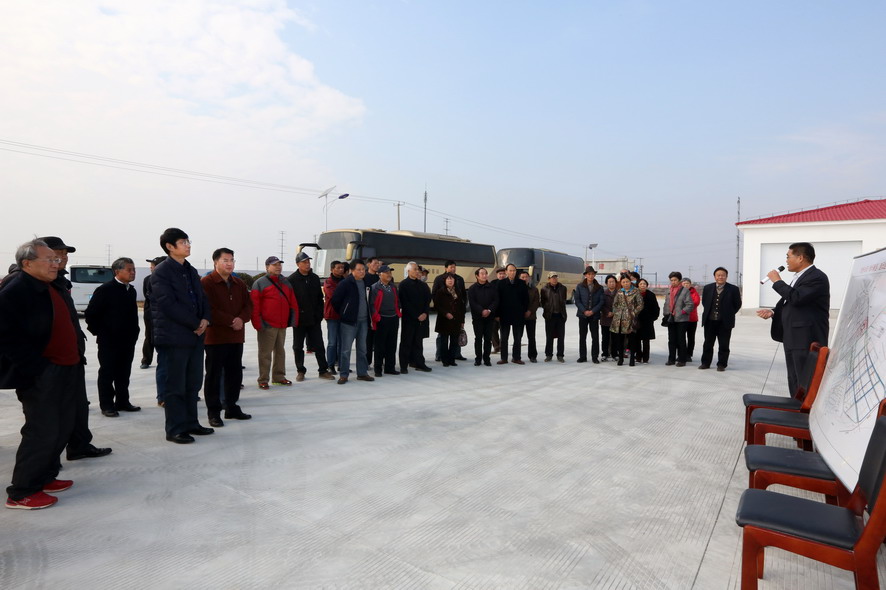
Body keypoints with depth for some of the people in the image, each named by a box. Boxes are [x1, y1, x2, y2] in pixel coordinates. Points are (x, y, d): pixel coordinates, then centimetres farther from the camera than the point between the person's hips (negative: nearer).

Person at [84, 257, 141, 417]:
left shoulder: (131, 291, 9)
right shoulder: (105, 290, -11)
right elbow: (90, 313, -10)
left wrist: (134, 332, 10)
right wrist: (98, 331, -5)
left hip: (128, 341, 6)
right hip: (109, 342, -6)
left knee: (124, 374, 13)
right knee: (107, 374, 4)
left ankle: (122, 402, 23)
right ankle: (106, 405, 12)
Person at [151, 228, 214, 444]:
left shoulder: (191, 271, 15)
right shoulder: (162, 272, -9)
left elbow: (202, 298, 17)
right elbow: (169, 305, -17)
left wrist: (205, 319, -3)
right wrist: (196, 324, -14)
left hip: (195, 336, 8)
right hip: (174, 337, -8)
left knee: (193, 383, 13)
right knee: (175, 386, 0)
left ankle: (190, 423, 24)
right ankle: (175, 429, 10)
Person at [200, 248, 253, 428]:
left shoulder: (239, 283, 12)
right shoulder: (206, 283, -8)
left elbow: (248, 305, 10)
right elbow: (208, 310, -16)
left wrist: (241, 319, -10)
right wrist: (231, 321, -17)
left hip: (236, 337, 6)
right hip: (215, 336, -6)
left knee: (235, 373, 12)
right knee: (214, 375, 1)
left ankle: (232, 407, 25)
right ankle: (213, 412, 10)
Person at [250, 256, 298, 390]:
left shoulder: (286, 283, 14)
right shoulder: (260, 283, -4)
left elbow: (293, 303, 15)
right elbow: (255, 306, -10)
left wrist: (293, 319, 8)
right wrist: (258, 324, -15)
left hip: (282, 325, 6)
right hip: (267, 325, -6)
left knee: (280, 351, 14)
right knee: (265, 353, -2)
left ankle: (279, 376, 24)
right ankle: (263, 380, 6)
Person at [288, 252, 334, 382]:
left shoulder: (315, 278, 7)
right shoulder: (292, 279, -6)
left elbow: (320, 298, 10)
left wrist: (320, 314, 3)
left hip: (314, 319, 3)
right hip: (299, 319, -3)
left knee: (319, 345, 5)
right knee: (298, 347, 8)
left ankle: (323, 370, 13)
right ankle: (300, 371, 20)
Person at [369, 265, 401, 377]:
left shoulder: (394, 287, 14)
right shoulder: (374, 288, -6)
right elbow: (371, 304, -9)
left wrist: (398, 313, 11)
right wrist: (376, 317, -13)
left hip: (393, 319, 6)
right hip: (381, 320, -6)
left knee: (392, 345, 10)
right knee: (380, 346, 1)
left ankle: (390, 367, 19)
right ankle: (378, 369, 10)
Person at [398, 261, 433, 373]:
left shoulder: (423, 285, 13)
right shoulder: (403, 285, -4)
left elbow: (428, 300, 11)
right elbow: (404, 303, -10)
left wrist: (425, 313, -5)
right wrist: (417, 316, -13)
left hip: (422, 318, 5)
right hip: (408, 318, -5)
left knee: (418, 342, 10)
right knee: (406, 342, 1)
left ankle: (419, 363, 15)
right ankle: (404, 366, 6)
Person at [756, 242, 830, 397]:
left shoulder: (817, 277, -13)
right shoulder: (800, 277, 18)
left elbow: (796, 298, -27)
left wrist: (777, 281, -13)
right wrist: (773, 312, 7)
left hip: (807, 341, -10)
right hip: (792, 339, 10)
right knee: (795, 384, 15)